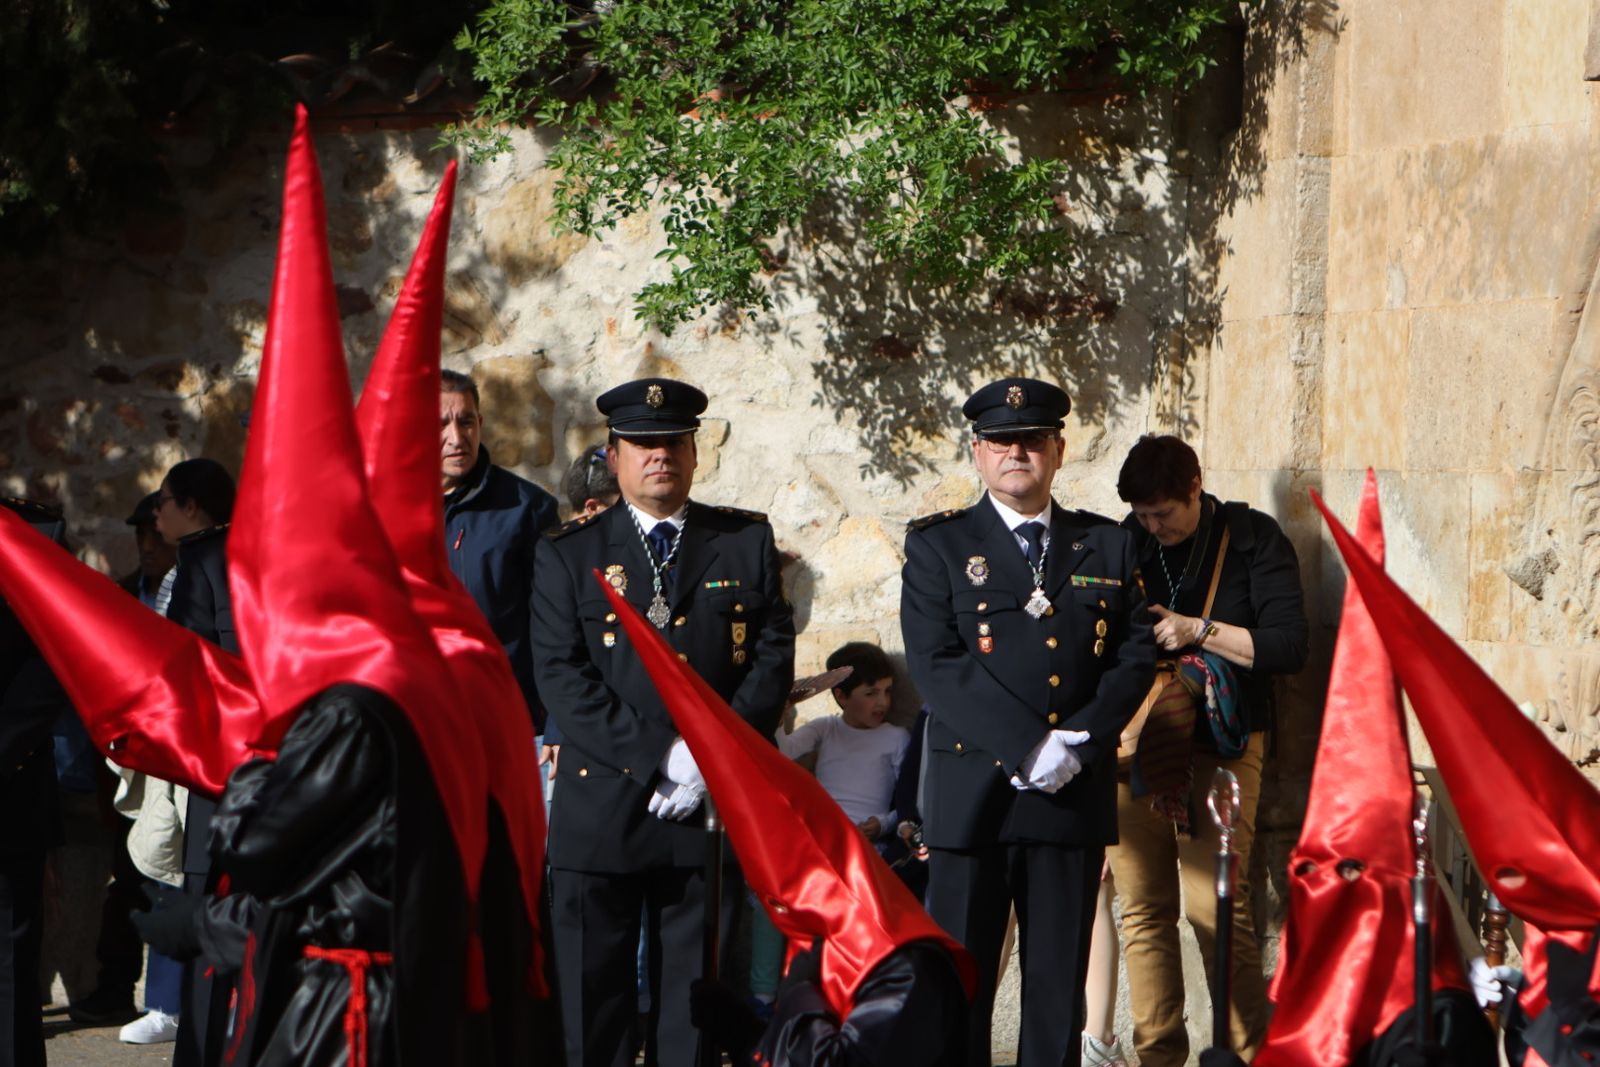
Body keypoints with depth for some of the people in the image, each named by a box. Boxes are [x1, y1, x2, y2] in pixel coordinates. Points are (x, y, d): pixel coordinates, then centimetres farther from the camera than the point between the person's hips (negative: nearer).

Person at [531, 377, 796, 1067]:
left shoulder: (748, 543, 11)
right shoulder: (567, 555, 7)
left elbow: (774, 657, 4)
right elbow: (561, 675, -4)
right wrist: (659, 753, -14)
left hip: (713, 807, 1)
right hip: (601, 806, -1)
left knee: (694, 1006, 4)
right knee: (589, 999, 0)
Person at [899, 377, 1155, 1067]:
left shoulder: (1108, 547, 13)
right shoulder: (939, 545, 5)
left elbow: (1136, 657, 6)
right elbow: (935, 664, -6)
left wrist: (1079, 744, -10)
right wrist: (1027, 746, -16)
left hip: (1076, 795, 2)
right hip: (972, 795, -2)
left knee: (1059, 983, 4)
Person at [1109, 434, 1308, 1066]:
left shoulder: (1253, 539, 1)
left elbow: (1290, 646, -7)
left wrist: (1197, 631, -12)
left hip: (1219, 746, -4)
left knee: (1213, 904, -14)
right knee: (1143, 907, 0)